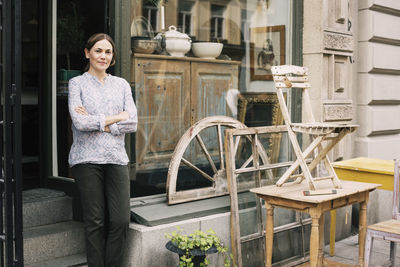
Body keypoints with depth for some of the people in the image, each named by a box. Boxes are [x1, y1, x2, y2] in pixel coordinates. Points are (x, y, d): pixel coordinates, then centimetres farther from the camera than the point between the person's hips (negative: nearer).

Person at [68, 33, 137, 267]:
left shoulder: (121, 84, 13)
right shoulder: (77, 83, 5)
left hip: (117, 159, 3)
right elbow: (79, 122, -11)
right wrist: (116, 117, -5)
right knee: (95, 222, 2)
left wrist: (97, 123, -7)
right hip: (87, 159, -2)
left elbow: (133, 123, 1)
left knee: (121, 220, -3)